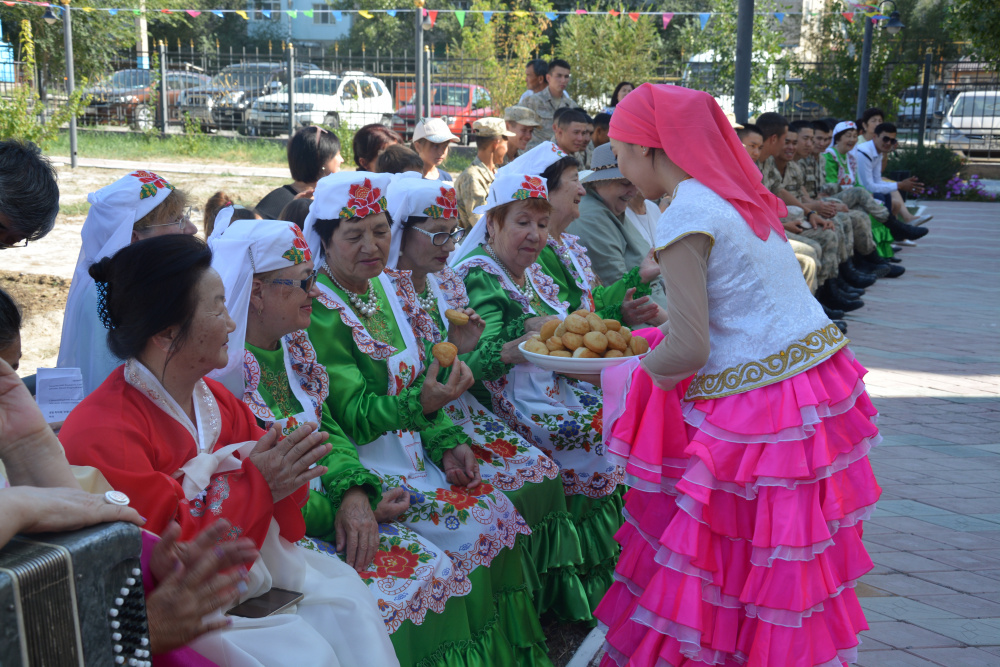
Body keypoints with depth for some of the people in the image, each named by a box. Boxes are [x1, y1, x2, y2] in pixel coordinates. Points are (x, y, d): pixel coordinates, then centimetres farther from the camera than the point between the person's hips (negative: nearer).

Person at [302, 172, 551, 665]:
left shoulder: (390, 287, 7)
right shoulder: (321, 312, -16)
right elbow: (352, 417, -19)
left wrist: (447, 444, -2)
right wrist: (421, 403, -36)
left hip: (413, 451, 7)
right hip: (362, 463, -7)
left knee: (499, 511, -6)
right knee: (465, 531, -18)